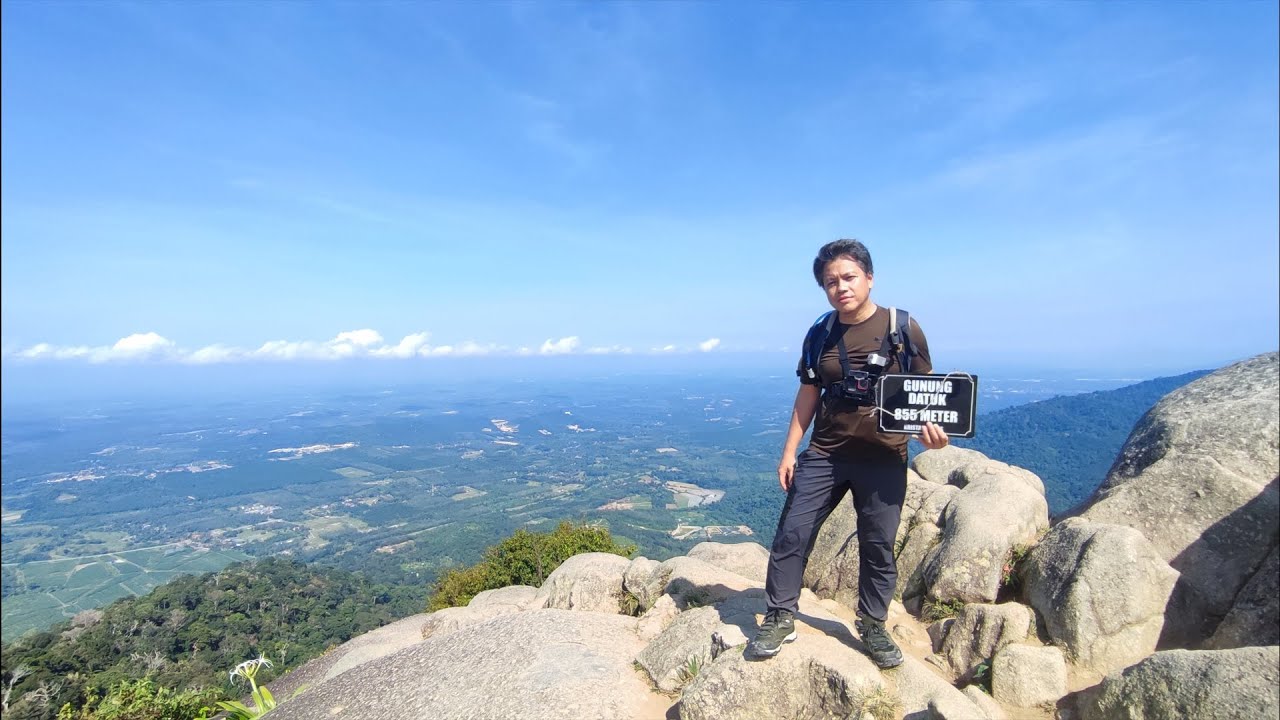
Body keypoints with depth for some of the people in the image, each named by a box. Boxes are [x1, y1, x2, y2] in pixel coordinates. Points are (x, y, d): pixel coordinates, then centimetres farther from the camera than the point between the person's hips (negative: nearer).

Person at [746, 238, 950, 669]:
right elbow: (808, 395, 8)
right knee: (792, 532, 0)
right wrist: (789, 451, 6)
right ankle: (780, 618, 16)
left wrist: (929, 427, -20)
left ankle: (873, 626, 30)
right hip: (825, 454, 2)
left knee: (878, 545, 9)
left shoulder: (901, 327, -4)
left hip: (883, 459, -2)